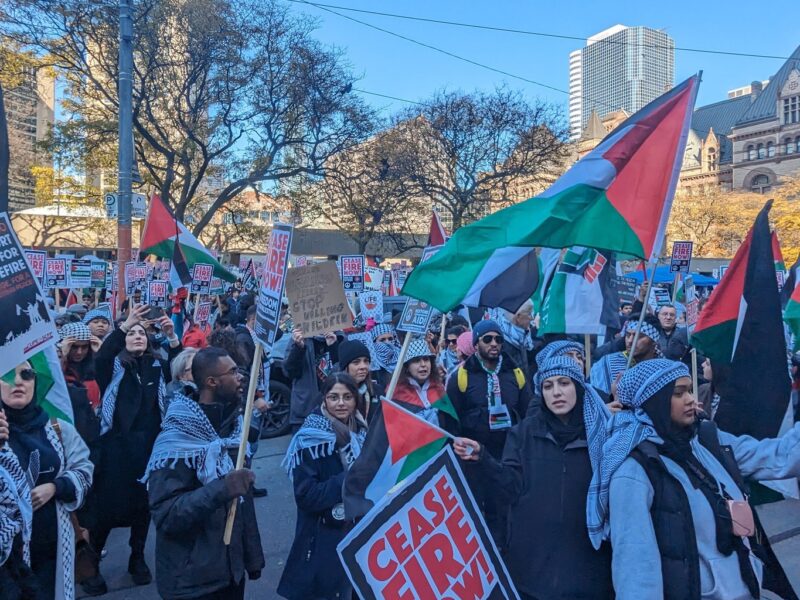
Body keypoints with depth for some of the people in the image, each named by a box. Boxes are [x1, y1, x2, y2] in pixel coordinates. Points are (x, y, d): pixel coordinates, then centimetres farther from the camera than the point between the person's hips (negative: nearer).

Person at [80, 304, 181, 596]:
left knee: (143, 501, 13)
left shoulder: (157, 366, 6)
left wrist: (172, 337, -23)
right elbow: (100, 357, -22)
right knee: (106, 503, 4)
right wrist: (125, 324, -35)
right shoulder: (114, 365, -2)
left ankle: (138, 558, 31)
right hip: (116, 443, -2)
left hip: (149, 443, 3)